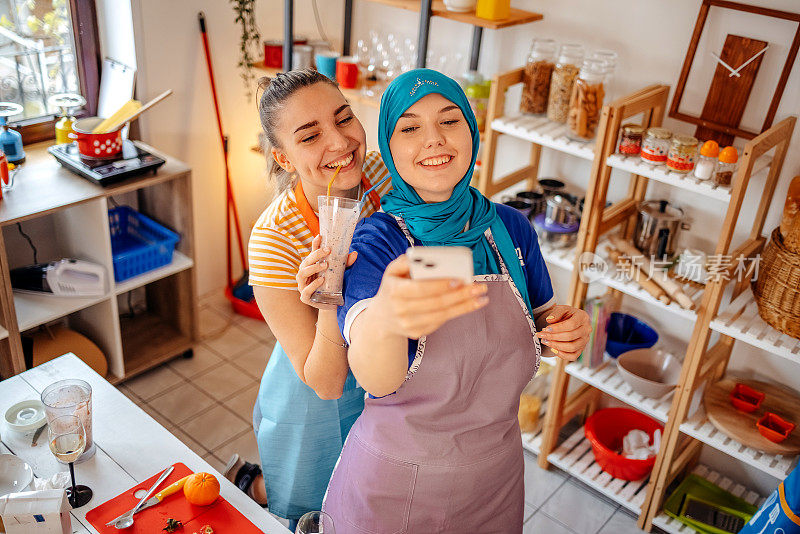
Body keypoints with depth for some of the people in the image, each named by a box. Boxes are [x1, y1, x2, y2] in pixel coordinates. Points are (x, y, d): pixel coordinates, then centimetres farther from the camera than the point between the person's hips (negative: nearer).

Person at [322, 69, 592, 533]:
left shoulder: (510, 228, -8)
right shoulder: (376, 241, -19)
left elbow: (539, 321, 9)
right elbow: (376, 378, -36)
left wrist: (568, 333, -15)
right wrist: (384, 318, -59)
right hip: (394, 482, -3)